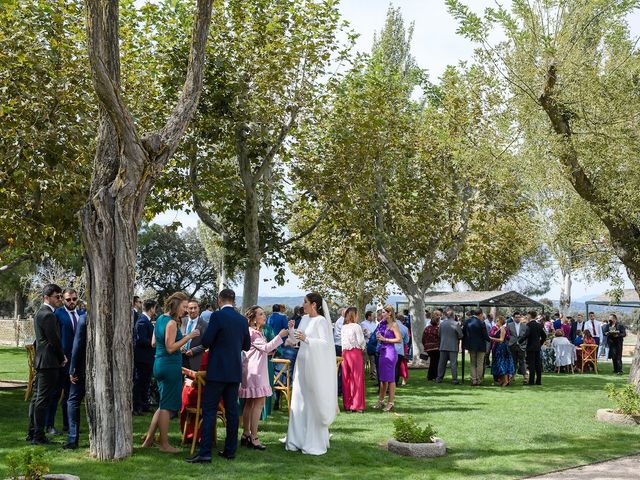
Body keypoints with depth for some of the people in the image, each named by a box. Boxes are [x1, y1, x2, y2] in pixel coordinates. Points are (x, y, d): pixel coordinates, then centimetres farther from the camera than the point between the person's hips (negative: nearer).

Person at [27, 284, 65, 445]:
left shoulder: (41, 313, 16)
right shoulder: (48, 315, -16)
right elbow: (54, 340, -18)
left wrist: (60, 356, 16)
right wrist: (62, 358, -2)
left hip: (41, 361, 10)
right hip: (49, 362, -10)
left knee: (37, 398, 14)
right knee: (42, 400, -6)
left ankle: (32, 433, 20)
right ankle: (38, 436, -3)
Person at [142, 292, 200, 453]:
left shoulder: (160, 319, 11)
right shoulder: (171, 323, -16)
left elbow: (154, 343, 18)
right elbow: (170, 348, -20)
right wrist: (187, 337, -20)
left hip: (159, 365, 9)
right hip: (171, 366, -9)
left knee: (164, 404, 18)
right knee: (167, 406, -1)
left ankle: (149, 439, 18)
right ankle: (164, 444, 6)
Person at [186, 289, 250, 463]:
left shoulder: (217, 315, -11)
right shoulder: (242, 320, 7)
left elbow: (206, 342, -13)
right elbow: (247, 345, 15)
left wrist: (216, 342, 9)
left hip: (217, 371, -6)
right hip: (235, 371, 6)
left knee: (209, 411, -4)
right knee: (232, 410, 9)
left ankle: (205, 453, -9)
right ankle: (230, 450, 13)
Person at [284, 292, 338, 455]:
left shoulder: (321, 321, -10)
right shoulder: (304, 319, 11)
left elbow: (326, 342, -18)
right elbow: (295, 340, 15)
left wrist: (306, 339, -25)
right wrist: (292, 329, -2)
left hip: (315, 365, -7)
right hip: (302, 363, 7)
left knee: (313, 402, -3)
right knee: (298, 401, 8)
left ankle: (315, 442, 4)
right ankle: (298, 439, 16)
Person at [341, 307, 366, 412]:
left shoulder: (343, 327, 9)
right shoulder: (356, 327, -8)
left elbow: (343, 341, 9)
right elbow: (361, 341, -10)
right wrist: (363, 347, 8)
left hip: (345, 352, 6)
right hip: (355, 352, -6)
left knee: (346, 379, 9)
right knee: (357, 379, 0)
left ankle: (347, 404, 13)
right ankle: (357, 405, 1)